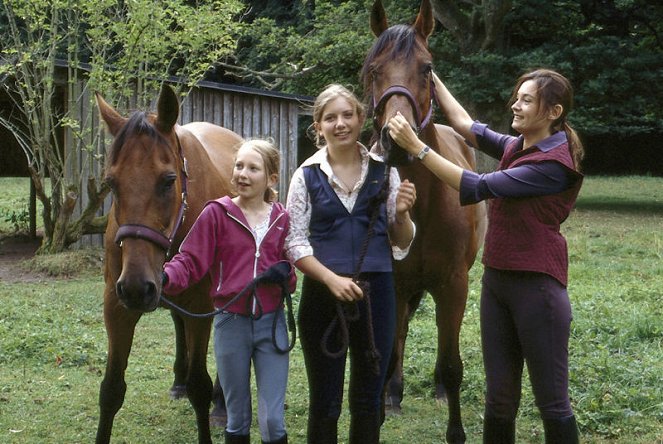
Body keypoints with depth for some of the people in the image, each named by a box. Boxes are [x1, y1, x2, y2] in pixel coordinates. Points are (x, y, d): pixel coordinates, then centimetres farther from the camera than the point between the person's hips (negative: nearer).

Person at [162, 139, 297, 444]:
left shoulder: (282, 219, 3)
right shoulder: (216, 213, -4)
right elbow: (191, 261, -8)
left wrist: (285, 273, -10)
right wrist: (166, 277, -28)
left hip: (271, 323, 1)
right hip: (231, 324, -1)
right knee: (237, 419, 11)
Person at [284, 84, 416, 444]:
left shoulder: (384, 171, 3)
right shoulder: (307, 176, -1)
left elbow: (401, 244, 7)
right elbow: (295, 244, -4)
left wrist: (401, 213, -13)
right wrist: (333, 279, -18)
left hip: (376, 293, 1)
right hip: (323, 293, -1)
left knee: (369, 400, 12)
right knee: (324, 403, 7)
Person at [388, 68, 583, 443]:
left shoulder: (554, 162, -16)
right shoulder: (515, 148, 10)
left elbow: (478, 187, -19)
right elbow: (467, 125, 23)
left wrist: (417, 146, -19)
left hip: (537, 285, -8)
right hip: (497, 280, 8)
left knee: (552, 402, 1)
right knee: (499, 398, 12)